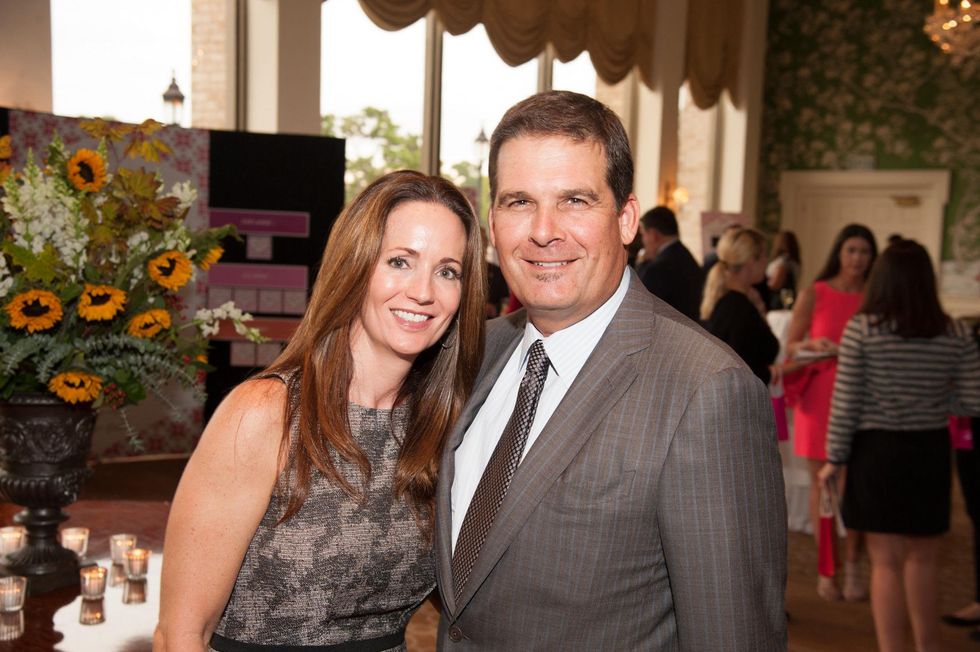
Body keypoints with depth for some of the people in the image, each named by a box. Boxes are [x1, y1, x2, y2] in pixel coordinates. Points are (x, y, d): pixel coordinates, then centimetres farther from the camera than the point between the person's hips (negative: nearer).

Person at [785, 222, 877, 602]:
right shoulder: (814, 294, 2)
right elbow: (791, 346, 3)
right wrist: (817, 347, -16)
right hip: (819, 396, -1)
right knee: (822, 482, 5)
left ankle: (852, 567, 13)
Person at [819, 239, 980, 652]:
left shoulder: (861, 328, -10)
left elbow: (846, 403, -10)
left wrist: (834, 459, 0)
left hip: (877, 451, -3)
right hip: (931, 452, 3)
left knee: (886, 562, 5)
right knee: (922, 559, 20)